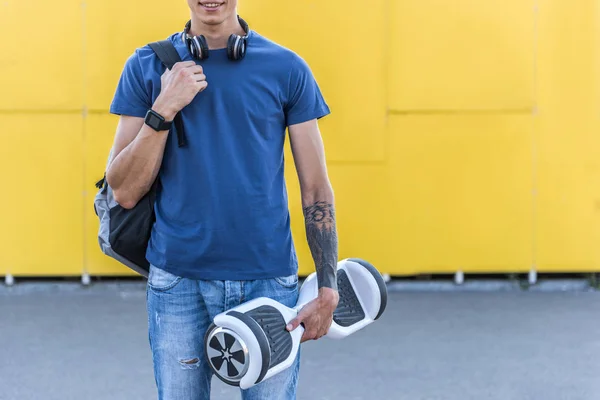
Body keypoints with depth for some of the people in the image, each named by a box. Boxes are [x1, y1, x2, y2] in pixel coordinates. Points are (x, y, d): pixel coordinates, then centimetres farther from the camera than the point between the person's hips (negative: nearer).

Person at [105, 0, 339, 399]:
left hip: (270, 279, 0)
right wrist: (163, 110, -12)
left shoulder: (287, 68, 2)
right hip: (178, 280, 0)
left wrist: (328, 289, 0)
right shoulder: (147, 67, 3)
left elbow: (316, 189, 5)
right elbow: (125, 193, -1)